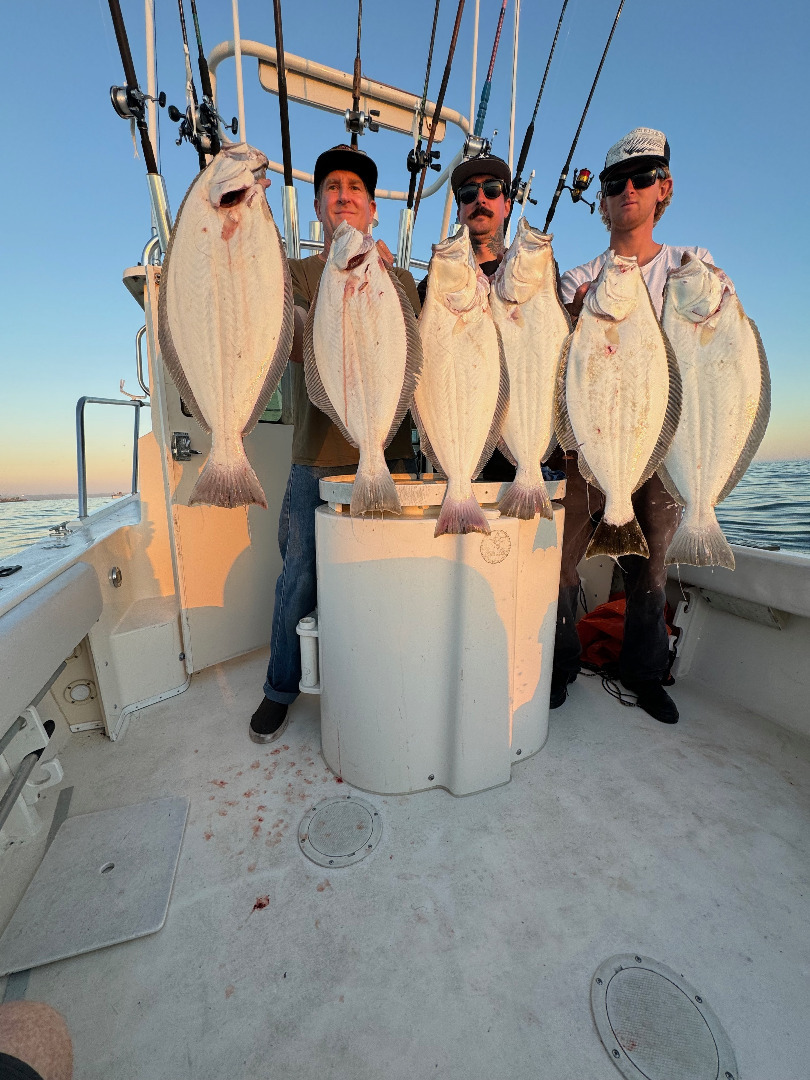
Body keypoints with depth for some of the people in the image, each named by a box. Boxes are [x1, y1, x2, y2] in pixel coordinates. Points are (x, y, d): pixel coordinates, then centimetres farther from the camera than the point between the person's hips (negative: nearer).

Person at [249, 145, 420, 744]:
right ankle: (281, 687, 24)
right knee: (303, 576, -1)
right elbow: (296, 345, -7)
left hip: (388, 452, 2)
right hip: (319, 455, -1)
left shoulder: (399, 278, 17)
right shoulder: (297, 273, 12)